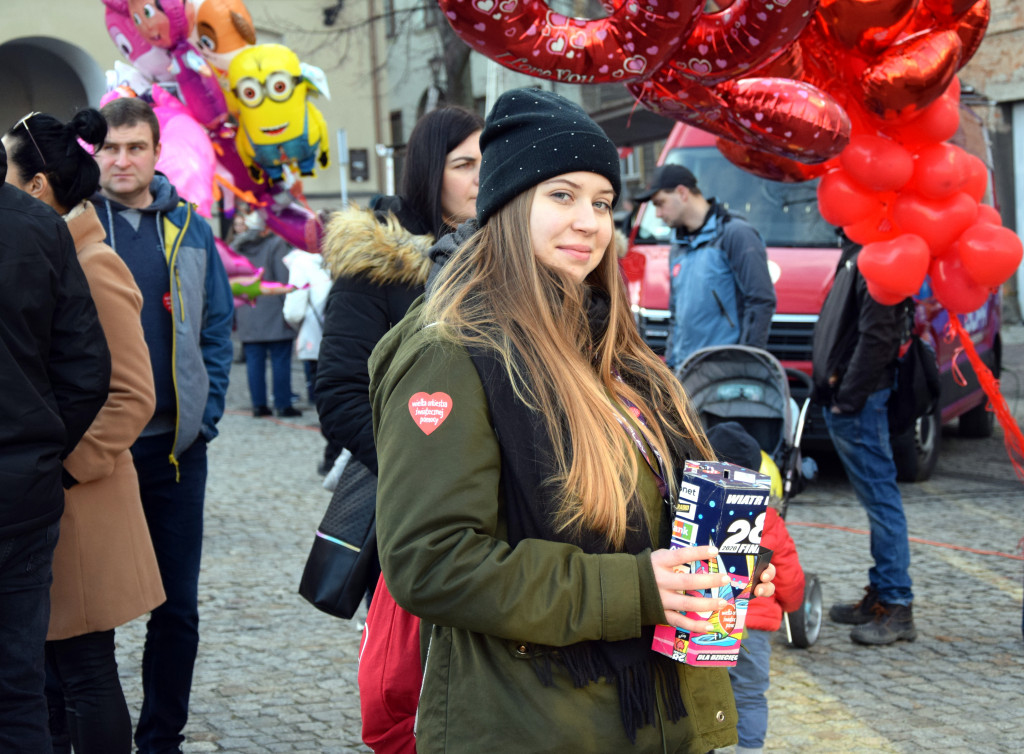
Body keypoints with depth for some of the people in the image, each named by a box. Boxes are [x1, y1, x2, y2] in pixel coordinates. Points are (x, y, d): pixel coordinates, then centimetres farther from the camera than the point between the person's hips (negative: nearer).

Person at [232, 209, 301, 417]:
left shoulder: (236, 247, 8)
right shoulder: (276, 244, -6)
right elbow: (284, 279, -9)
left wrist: (234, 314, 16)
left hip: (247, 313, 4)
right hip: (273, 313, -4)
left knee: (254, 361, 6)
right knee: (280, 360, 0)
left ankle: (258, 404, 7)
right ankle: (283, 404, 1)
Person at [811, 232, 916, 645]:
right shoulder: (858, 253, 15)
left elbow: (876, 338, -22)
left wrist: (848, 397, -19)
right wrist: (832, 388, 15)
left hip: (858, 403, -11)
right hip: (843, 399, 11)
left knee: (880, 497, -7)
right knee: (877, 499, 15)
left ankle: (896, 607, -4)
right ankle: (882, 593, 23)